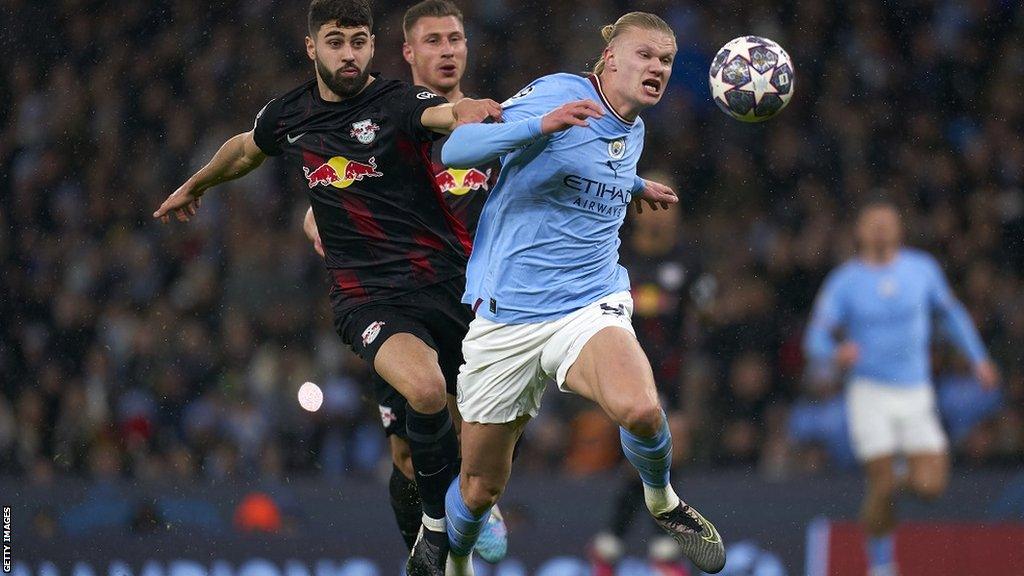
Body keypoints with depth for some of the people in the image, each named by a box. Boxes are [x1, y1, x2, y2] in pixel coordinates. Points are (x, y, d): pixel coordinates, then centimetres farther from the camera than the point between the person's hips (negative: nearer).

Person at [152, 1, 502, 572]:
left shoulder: (398, 101, -6)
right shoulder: (289, 116, 9)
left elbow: (447, 114, -30)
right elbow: (246, 149, 33)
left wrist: (469, 111, -54)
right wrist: (196, 185, 50)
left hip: (448, 275, 0)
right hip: (368, 297, 0)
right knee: (426, 391, -28)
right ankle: (438, 524, -9)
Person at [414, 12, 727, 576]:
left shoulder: (634, 132, 11)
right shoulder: (557, 94, -9)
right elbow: (455, 149, -21)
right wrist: (543, 124, -34)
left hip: (590, 307, 3)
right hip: (506, 315, -3)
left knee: (640, 409, -31)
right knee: (480, 487, 5)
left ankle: (661, 500, 1)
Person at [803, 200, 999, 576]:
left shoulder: (922, 269, 4)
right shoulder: (843, 282, -4)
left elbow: (950, 312, 20)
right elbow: (815, 341, -5)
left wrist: (978, 358, 15)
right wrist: (836, 355, -27)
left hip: (915, 393, 3)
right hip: (870, 392, -3)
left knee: (930, 486, -10)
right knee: (881, 489, -11)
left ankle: (902, 481, 26)